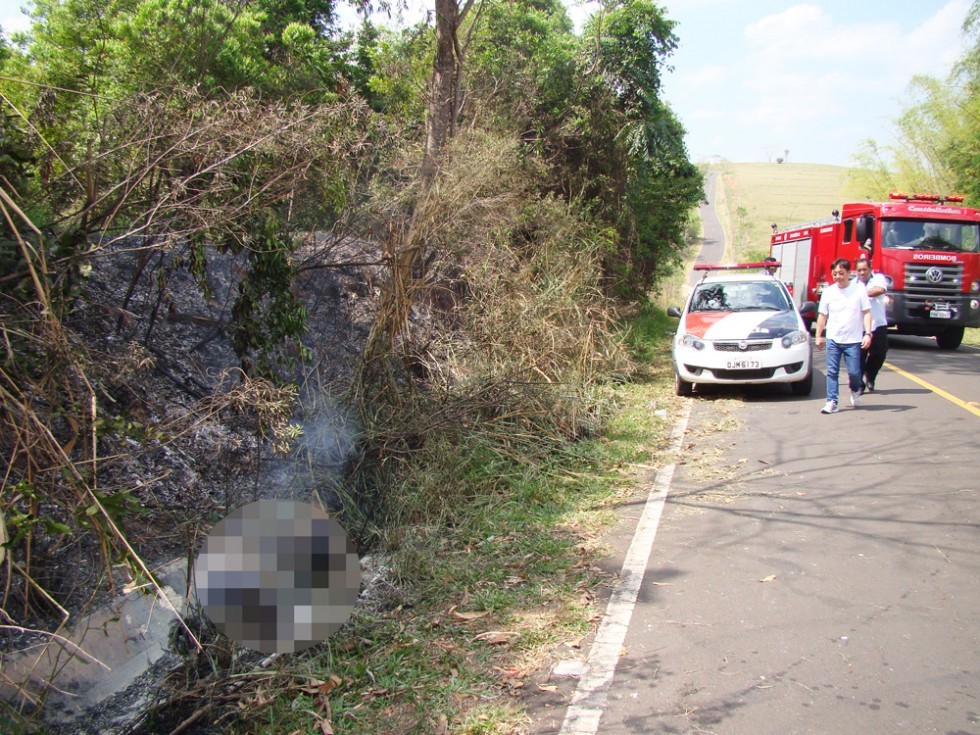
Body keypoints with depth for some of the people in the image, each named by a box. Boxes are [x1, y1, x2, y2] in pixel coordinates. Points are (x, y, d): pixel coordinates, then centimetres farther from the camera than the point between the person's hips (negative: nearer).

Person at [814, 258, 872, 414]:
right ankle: (832, 402, 1)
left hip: (853, 339, -2)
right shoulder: (828, 292, 5)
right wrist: (818, 336, 7)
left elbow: (867, 313, -1)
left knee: (854, 372, -1)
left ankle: (855, 391, 30)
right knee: (832, 372, -2)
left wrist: (868, 334, -10)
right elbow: (822, 315, 11)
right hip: (833, 339, 2)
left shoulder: (860, 289, -1)